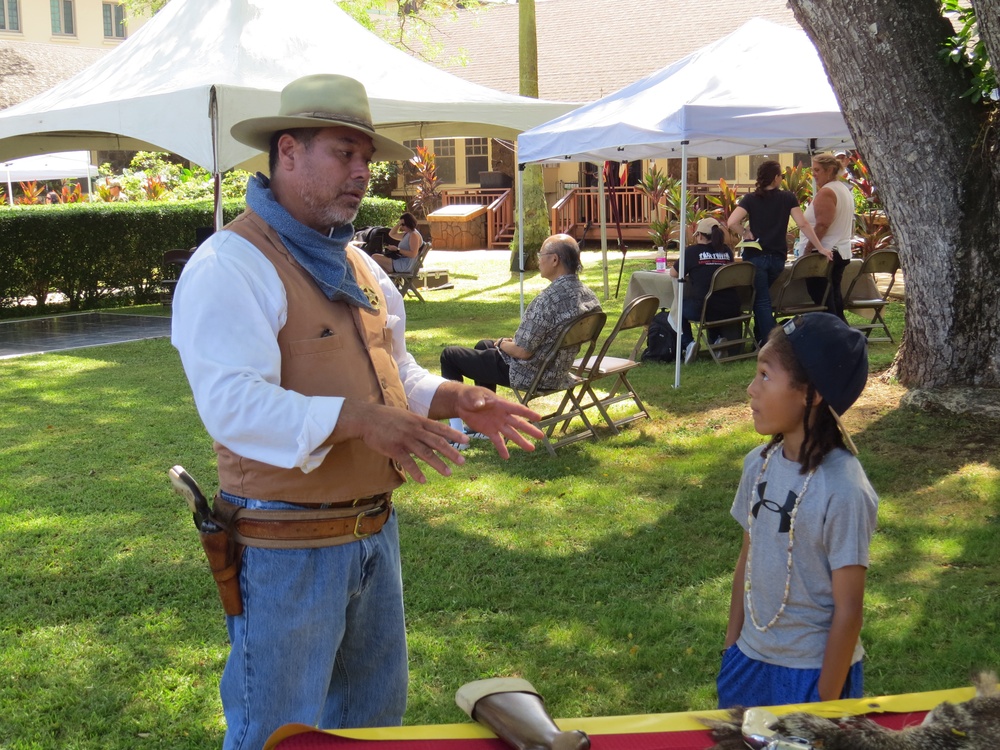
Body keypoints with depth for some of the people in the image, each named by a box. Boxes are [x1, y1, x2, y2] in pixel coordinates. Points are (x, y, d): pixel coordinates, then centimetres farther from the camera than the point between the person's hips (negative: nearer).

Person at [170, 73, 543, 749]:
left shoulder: (358, 265, 13)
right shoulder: (230, 264, -15)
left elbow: (397, 373, 21)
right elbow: (233, 404, -27)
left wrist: (456, 399, 1)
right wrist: (357, 418, -35)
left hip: (376, 533, 8)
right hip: (287, 547, -8)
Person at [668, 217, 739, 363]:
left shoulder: (692, 251, -2)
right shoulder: (726, 251, 8)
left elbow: (673, 273, 10)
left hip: (704, 310, -4)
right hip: (731, 310, 4)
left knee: (680, 308, 27)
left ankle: (687, 343, 9)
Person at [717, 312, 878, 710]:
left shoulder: (843, 490, -22)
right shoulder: (759, 463, -5)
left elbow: (848, 610, -17)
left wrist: (824, 706, -12)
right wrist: (732, 648, 11)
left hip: (812, 672, -5)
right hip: (751, 657, 6)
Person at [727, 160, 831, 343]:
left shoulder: (750, 199, -5)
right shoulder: (788, 198, 0)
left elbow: (732, 222, -17)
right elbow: (803, 224, -3)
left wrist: (746, 233, 0)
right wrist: (820, 247, 2)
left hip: (756, 256, -3)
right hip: (778, 257, 3)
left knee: (761, 301, 0)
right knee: (764, 299, 19)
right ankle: (761, 338, 27)